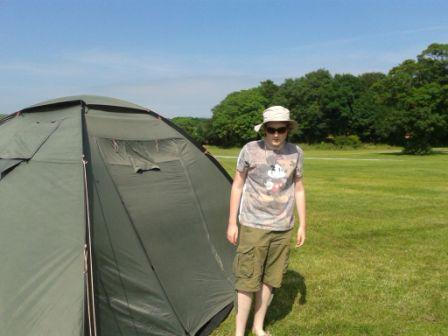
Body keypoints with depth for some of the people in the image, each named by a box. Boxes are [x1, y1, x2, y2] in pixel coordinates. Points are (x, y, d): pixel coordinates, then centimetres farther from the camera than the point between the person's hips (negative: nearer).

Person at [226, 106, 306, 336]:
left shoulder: (296, 153, -1)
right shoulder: (250, 150, -10)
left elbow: (298, 189, 9)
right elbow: (237, 186, -1)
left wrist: (302, 225, 8)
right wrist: (232, 222, -2)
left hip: (282, 228, 3)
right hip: (253, 226, -3)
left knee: (269, 279, 13)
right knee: (247, 280, 0)